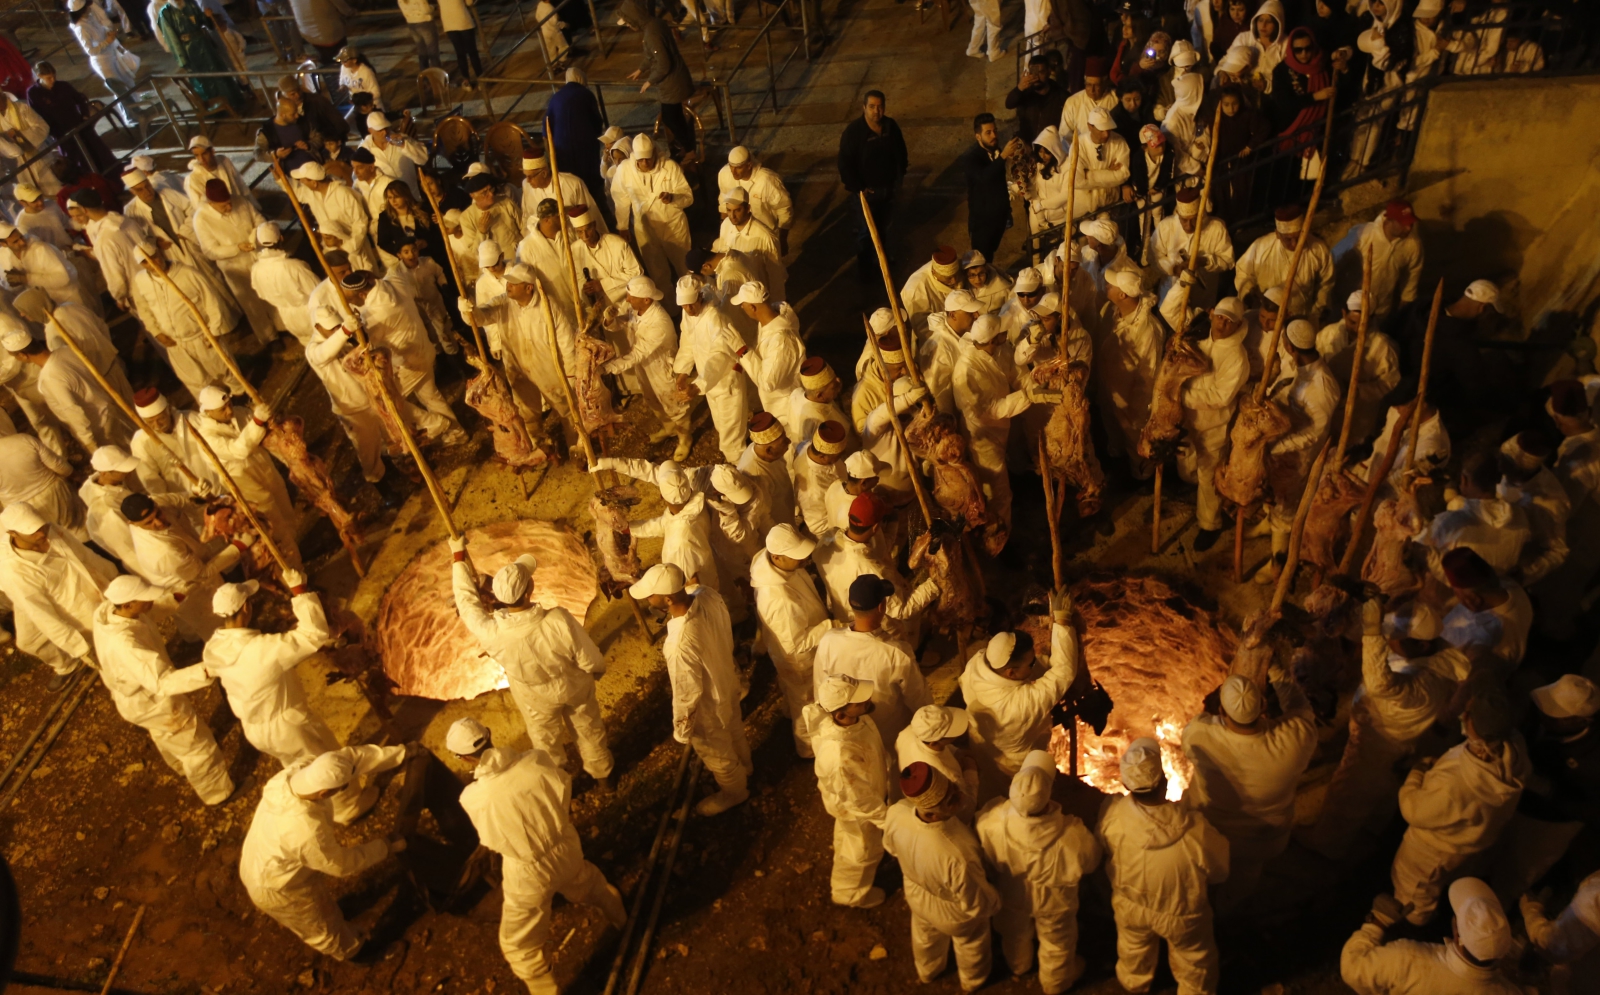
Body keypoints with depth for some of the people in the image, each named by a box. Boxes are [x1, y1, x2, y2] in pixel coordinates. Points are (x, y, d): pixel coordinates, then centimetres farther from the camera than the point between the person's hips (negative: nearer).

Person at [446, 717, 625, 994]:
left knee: (520, 946, 21)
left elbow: (490, 840, -4)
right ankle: (617, 913, 68)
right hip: (567, 849, 5)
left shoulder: (473, 799, -25)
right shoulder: (537, 761, -21)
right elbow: (566, 801, -4)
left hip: (529, 875, -4)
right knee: (586, 880, 39)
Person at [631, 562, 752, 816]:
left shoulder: (681, 643, -45)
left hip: (708, 706, -6)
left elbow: (687, 693, -28)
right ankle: (743, 767, 66)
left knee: (716, 753, 26)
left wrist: (681, 730, -10)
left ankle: (733, 792, 56)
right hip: (728, 681, 7)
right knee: (733, 731, 36)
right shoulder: (708, 594, -25)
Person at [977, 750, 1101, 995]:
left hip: (1011, 896, 2)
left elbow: (984, 855, -14)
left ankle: (1017, 967, 66)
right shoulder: (1071, 837, -45)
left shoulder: (991, 821, -40)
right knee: (1057, 944, 33)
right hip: (1053, 903, -1)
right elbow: (1091, 860, -19)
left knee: (1015, 934, 36)